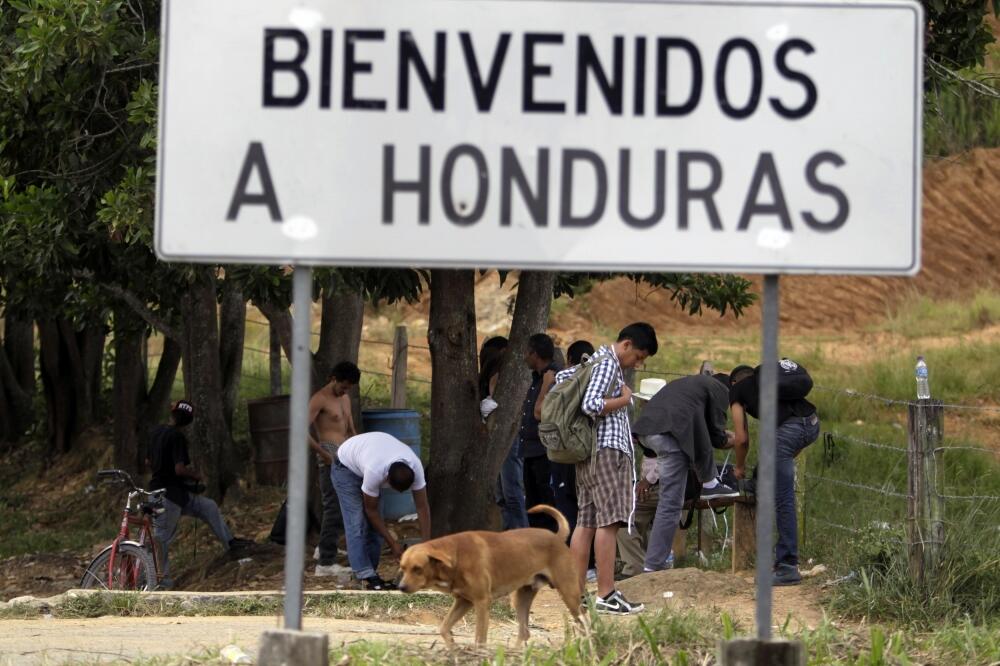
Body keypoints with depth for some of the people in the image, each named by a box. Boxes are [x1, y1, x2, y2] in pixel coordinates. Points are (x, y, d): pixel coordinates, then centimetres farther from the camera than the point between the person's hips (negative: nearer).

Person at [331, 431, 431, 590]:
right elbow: (370, 510, -28)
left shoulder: (415, 468, -31)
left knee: (374, 524, 0)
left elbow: (422, 507, -23)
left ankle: (370, 573, 5)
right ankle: (366, 576, -18)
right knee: (357, 522, -15)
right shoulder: (375, 472, -44)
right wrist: (392, 543, -25)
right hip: (346, 467, -6)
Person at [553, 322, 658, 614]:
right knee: (609, 520, -13)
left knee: (587, 522, 8)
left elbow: (562, 376, 29)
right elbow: (591, 404, -22)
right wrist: (624, 399, -10)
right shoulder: (608, 363, -11)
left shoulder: (597, 360, 20)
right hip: (607, 450, -11)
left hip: (590, 452, 11)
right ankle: (606, 595, -18)